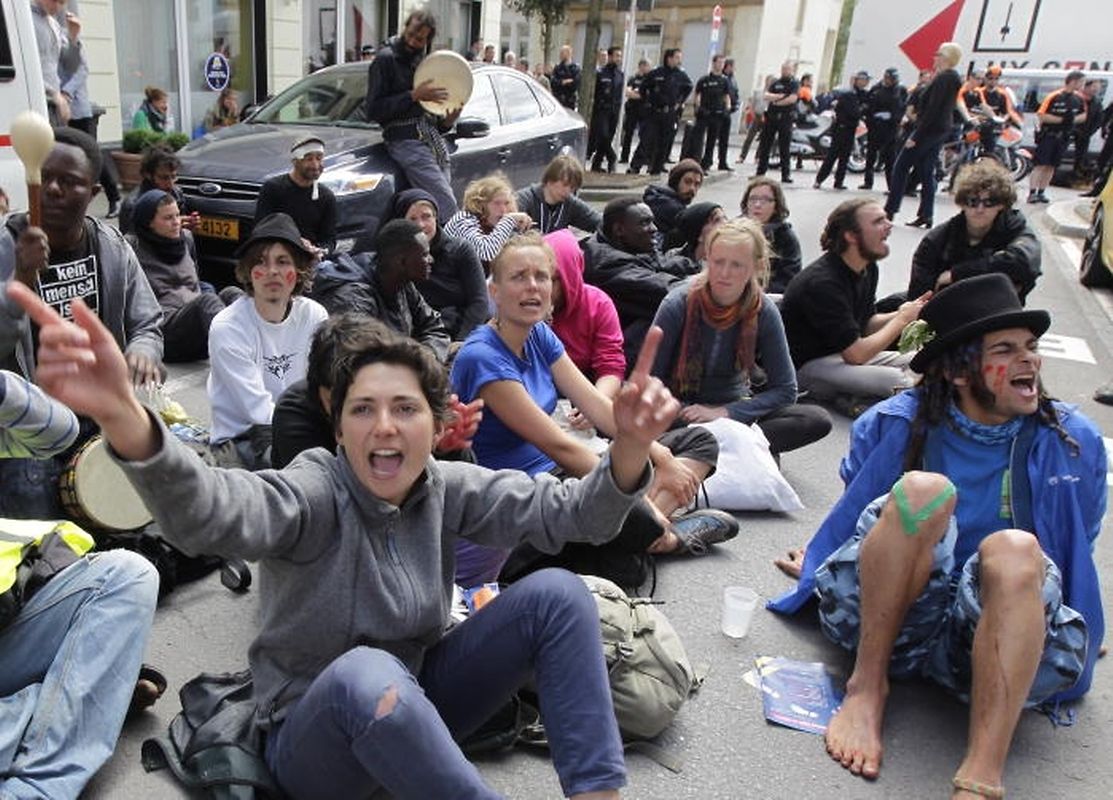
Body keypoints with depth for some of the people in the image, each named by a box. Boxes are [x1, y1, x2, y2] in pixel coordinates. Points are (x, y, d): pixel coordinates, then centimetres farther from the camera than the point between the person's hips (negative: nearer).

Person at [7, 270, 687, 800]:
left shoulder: (448, 489, -6)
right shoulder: (316, 492, -20)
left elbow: (569, 513, -14)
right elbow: (212, 513, -42)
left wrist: (630, 448, -36)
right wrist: (124, 420, -63)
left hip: (416, 708, 5)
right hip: (313, 735, -4)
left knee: (557, 593, -15)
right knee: (365, 672, -41)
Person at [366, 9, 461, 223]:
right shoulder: (386, 59, 1)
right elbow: (374, 110, -8)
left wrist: (447, 121, 2)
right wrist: (414, 95, -13)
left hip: (434, 140, 7)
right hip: (406, 140, -7)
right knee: (447, 206, -20)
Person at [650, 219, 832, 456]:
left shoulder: (763, 311, -10)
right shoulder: (678, 304, -15)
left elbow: (785, 389, -7)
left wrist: (725, 413, -18)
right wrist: (689, 413, -24)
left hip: (735, 408, 2)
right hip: (683, 409, -2)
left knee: (818, 420, -20)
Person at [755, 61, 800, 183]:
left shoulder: (795, 84, 3)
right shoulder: (776, 83, 14)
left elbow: (792, 99, -12)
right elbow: (765, 96, 2)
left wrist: (776, 102, -7)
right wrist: (778, 96, -11)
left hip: (785, 119, -4)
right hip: (771, 118, 4)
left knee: (784, 148, -3)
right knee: (764, 146, 5)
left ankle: (786, 175, 2)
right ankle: (760, 172, 12)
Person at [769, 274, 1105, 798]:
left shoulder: (1073, 444, 5)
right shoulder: (895, 425, 0)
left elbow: (1076, 551, 19)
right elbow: (851, 514, 17)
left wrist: (1081, 641, 23)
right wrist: (821, 568, 21)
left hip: (1008, 631, 1)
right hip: (883, 617, -1)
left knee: (1014, 550, -33)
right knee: (923, 489, -28)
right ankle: (866, 686, -21)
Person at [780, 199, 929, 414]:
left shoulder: (868, 268, 2)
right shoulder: (822, 283, -26)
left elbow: (865, 324, 13)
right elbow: (856, 354, -25)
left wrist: (900, 315, -7)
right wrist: (902, 318, -14)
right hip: (807, 365, -10)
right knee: (895, 380, -29)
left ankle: (851, 397, -5)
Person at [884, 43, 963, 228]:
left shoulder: (943, 79, -16)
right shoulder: (954, 78, 13)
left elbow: (932, 109, -21)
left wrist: (915, 136, -21)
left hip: (929, 129, -10)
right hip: (941, 130, 10)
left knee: (901, 166, -3)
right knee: (926, 173, 10)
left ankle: (890, 210, -2)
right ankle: (926, 215, 8)